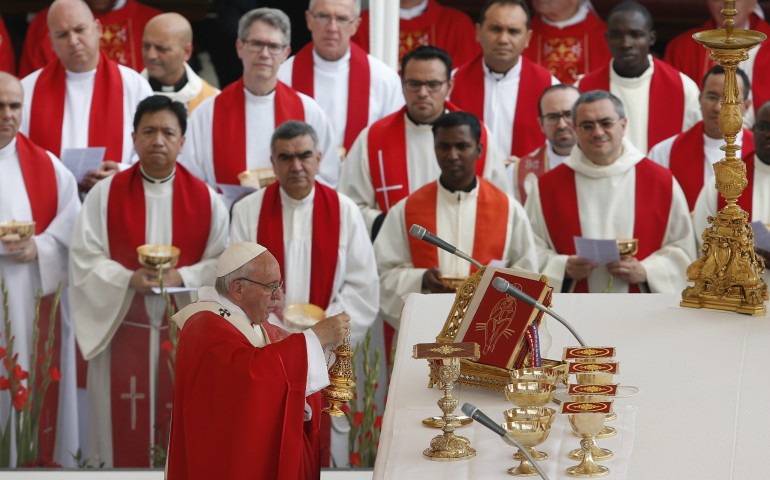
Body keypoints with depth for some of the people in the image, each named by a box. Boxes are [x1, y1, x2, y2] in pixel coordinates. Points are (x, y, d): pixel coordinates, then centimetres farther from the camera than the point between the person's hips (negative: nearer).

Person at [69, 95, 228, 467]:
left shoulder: (205, 198, 2)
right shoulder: (105, 193, 0)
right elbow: (84, 259, -4)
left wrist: (183, 276, -18)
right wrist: (129, 279, -20)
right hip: (123, 331, -1)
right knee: (124, 435, 3)